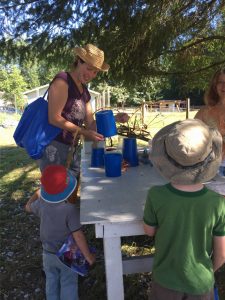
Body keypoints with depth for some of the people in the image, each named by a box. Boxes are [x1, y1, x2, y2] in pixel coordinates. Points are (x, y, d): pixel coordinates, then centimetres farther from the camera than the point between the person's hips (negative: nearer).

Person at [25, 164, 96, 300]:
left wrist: (38, 192, 17)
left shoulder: (42, 204, -15)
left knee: (51, 281, 24)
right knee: (68, 284, 14)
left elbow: (28, 207, 8)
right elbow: (78, 235, -28)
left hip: (48, 253, 5)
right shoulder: (71, 209, -30)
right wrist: (88, 256, -17)